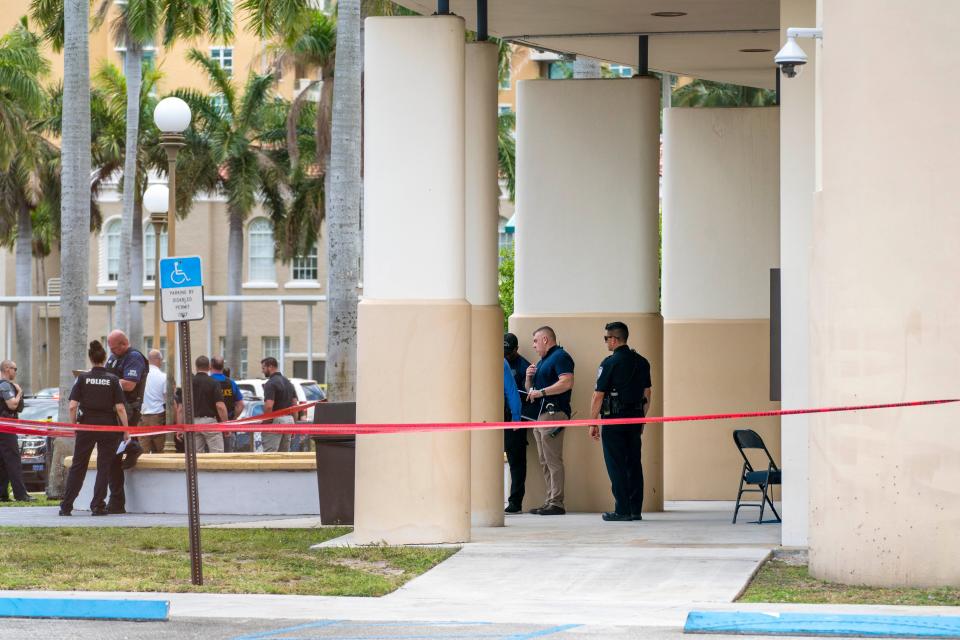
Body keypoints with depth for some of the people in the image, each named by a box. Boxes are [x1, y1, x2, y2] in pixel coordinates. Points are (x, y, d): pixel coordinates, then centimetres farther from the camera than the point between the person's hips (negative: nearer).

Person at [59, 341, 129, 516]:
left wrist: (73, 424, 9)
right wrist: (126, 430, -1)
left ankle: (66, 506, 6)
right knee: (104, 466, 7)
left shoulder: (82, 378, -1)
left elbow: (72, 406, -5)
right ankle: (97, 506, 4)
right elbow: (120, 408, -7)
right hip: (109, 426, -1)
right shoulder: (113, 379, -3)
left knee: (78, 466, 8)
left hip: (86, 425, 1)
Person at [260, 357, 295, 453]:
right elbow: (294, 404, 16)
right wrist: (293, 423, 19)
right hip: (289, 419, 9)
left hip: (275, 420, -9)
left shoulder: (270, 384, -13)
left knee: (269, 454, -9)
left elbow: (269, 406, -22)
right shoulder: (288, 382, 15)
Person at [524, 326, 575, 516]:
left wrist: (541, 392, -17)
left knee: (553, 461, -12)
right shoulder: (542, 361, 25)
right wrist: (529, 378, 9)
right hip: (539, 415, 10)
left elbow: (567, 382, -19)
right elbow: (530, 390, 30)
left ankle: (557, 503, -14)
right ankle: (550, 501, 10)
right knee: (545, 462, 8)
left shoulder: (560, 357, -5)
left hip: (553, 413, -10)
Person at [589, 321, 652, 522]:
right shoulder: (642, 362, 9)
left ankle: (622, 511, -5)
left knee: (616, 466, -2)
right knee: (634, 464, 9)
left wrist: (593, 423, -5)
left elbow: (599, 395, -11)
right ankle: (635, 509, 9)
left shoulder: (610, 363, -11)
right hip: (635, 418, 6)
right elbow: (647, 393, 13)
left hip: (614, 419, -6)